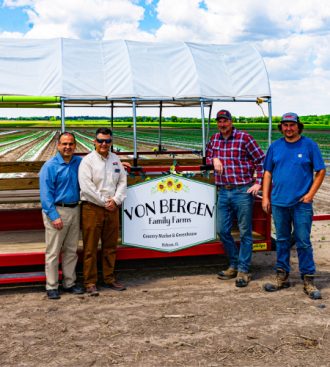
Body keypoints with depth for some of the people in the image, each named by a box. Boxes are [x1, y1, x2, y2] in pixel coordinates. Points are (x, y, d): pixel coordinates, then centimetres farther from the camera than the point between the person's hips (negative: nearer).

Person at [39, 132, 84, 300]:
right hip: (56, 211, -5)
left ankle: (69, 283, 23)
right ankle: (51, 287, 8)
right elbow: (45, 193, -10)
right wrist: (54, 216, -17)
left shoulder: (79, 162, 7)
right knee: (53, 252, -1)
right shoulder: (50, 166, -7)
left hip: (75, 210, 5)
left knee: (71, 250, 12)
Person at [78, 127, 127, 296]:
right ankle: (90, 282, 9)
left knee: (110, 247, 12)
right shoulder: (87, 160, -6)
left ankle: (109, 279, 24)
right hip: (92, 208, -5)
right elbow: (86, 187, -14)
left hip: (112, 208, 5)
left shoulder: (115, 159, 11)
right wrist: (104, 202, -11)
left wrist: (115, 200, -5)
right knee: (90, 248, 0)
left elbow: (122, 181, 10)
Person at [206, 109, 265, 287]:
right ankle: (234, 265, 27)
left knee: (245, 232, 2)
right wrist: (214, 159, 0)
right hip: (223, 192, 6)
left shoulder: (244, 137, -6)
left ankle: (243, 270, 12)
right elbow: (208, 156, 23)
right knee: (222, 230, 10)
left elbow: (261, 160, -3)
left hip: (242, 192, -6)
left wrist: (258, 183, -7)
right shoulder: (214, 139, 10)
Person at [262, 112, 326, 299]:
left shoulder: (309, 145, 0)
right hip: (279, 202, 3)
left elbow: (321, 171, 1)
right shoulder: (275, 146, 8)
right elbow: (268, 173, 11)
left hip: (301, 203, -3)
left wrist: (310, 194, -7)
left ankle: (308, 280, 10)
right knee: (282, 240, 12)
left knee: (303, 242, 0)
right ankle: (282, 276, 23)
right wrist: (265, 197, 6)